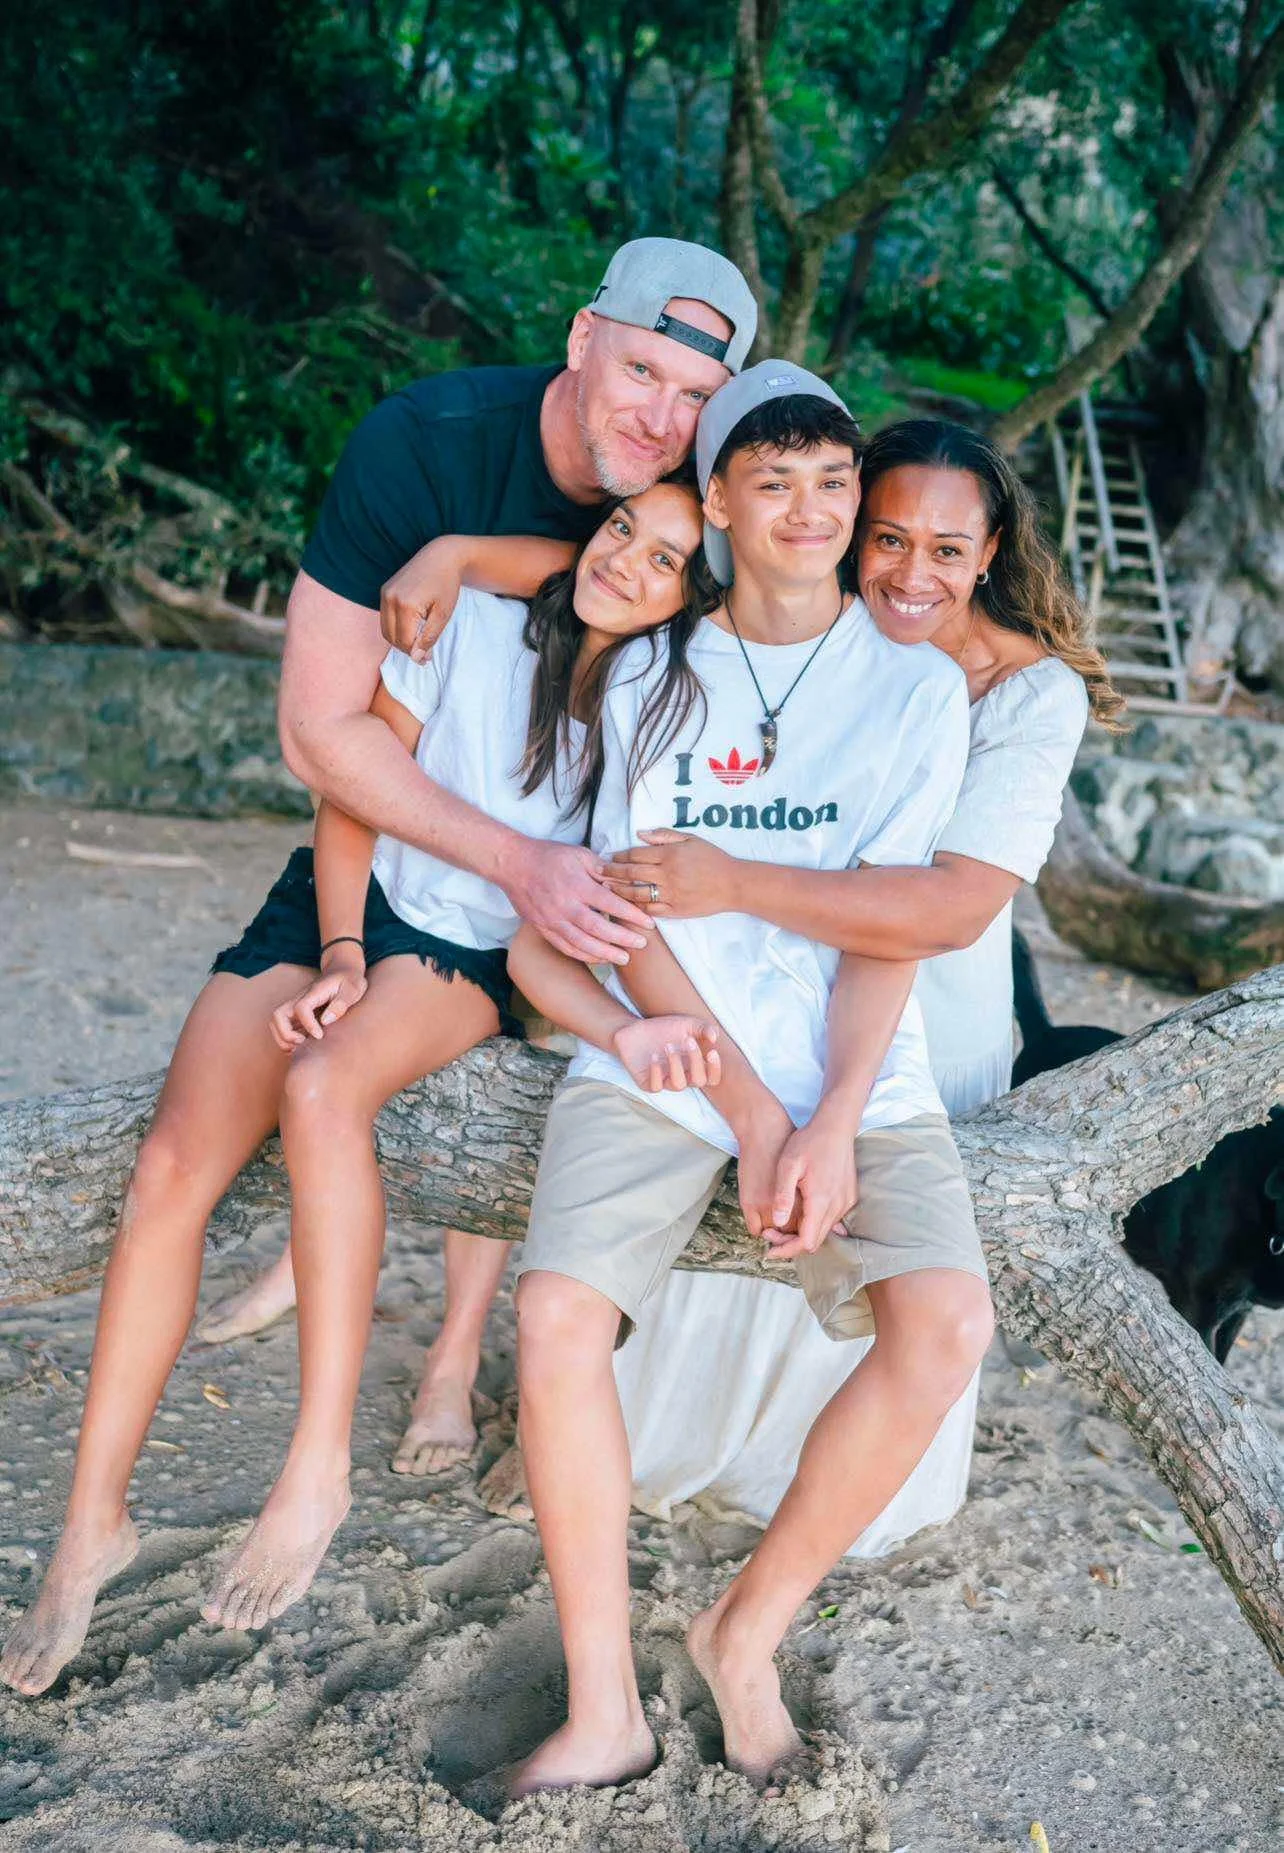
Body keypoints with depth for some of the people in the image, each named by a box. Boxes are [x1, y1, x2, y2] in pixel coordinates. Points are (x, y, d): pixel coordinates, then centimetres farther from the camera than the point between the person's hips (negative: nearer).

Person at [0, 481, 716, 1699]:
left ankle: (319, 1470, -27)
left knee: (323, 1086, -35)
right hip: (346, 905, 2)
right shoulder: (473, 624, -8)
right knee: (173, 1166, -18)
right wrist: (338, 957, -13)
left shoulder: (667, 709, -6)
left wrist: (629, 1018, -25)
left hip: (480, 956, -1)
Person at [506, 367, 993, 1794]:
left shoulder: (919, 686, 6)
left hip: (854, 1071, 0)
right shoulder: (647, 676, 9)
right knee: (557, 1317, -24)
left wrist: (834, 1124, -15)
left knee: (945, 1325, -24)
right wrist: (747, 1107, -10)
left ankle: (746, 1633, 0)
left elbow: (889, 927, -1)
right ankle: (604, 1711, -6)